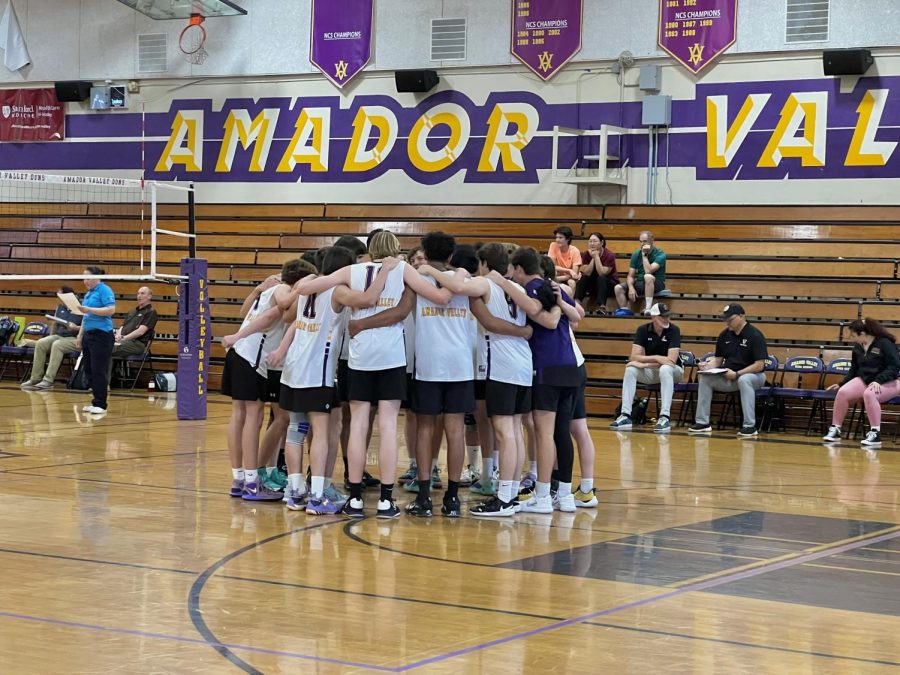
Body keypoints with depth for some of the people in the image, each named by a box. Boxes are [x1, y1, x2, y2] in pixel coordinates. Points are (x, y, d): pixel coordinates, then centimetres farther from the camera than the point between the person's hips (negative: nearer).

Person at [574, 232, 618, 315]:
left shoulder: (609, 255, -18)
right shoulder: (586, 254, -6)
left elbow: (602, 274, -29)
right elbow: (587, 273, -18)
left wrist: (596, 256, -28)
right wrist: (593, 258, -24)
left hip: (609, 284, -3)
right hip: (593, 284, 4)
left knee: (601, 279, -35)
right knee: (583, 279, -25)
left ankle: (602, 307, -49)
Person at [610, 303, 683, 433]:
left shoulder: (673, 330, -15)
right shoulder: (643, 330, -6)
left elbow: (671, 360, -24)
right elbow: (634, 356, -14)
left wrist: (645, 364, -25)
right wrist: (656, 358, -27)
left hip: (673, 371, -3)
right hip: (651, 372, 3)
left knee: (665, 369, -37)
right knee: (631, 369, -25)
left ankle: (665, 417, -42)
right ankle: (625, 415, -27)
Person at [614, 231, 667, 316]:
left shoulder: (660, 254, -12)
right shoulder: (636, 254, 3)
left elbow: (648, 271, -26)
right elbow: (631, 275, -1)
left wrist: (644, 255, -21)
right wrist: (631, 287, -20)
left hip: (656, 283, -5)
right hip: (640, 283, 5)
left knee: (648, 276, -40)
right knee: (618, 288, -18)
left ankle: (648, 309, -39)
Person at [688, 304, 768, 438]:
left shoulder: (755, 335, -14)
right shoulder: (724, 335, 5)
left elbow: (759, 365, -18)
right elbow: (718, 359, 12)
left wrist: (737, 374, -23)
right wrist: (708, 366, -11)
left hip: (753, 375, -6)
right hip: (728, 376, 6)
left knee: (744, 380, -40)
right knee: (705, 379, -16)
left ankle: (749, 426, -37)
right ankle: (702, 422, -11)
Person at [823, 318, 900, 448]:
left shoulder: (885, 344, -13)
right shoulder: (858, 347, 7)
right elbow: (854, 370, 18)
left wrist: (878, 381, -29)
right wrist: (841, 384, 11)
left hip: (889, 382, -6)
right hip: (865, 380, 6)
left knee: (869, 394, -39)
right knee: (843, 392, -21)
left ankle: (875, 434, -33)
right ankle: (835, 429, -10)